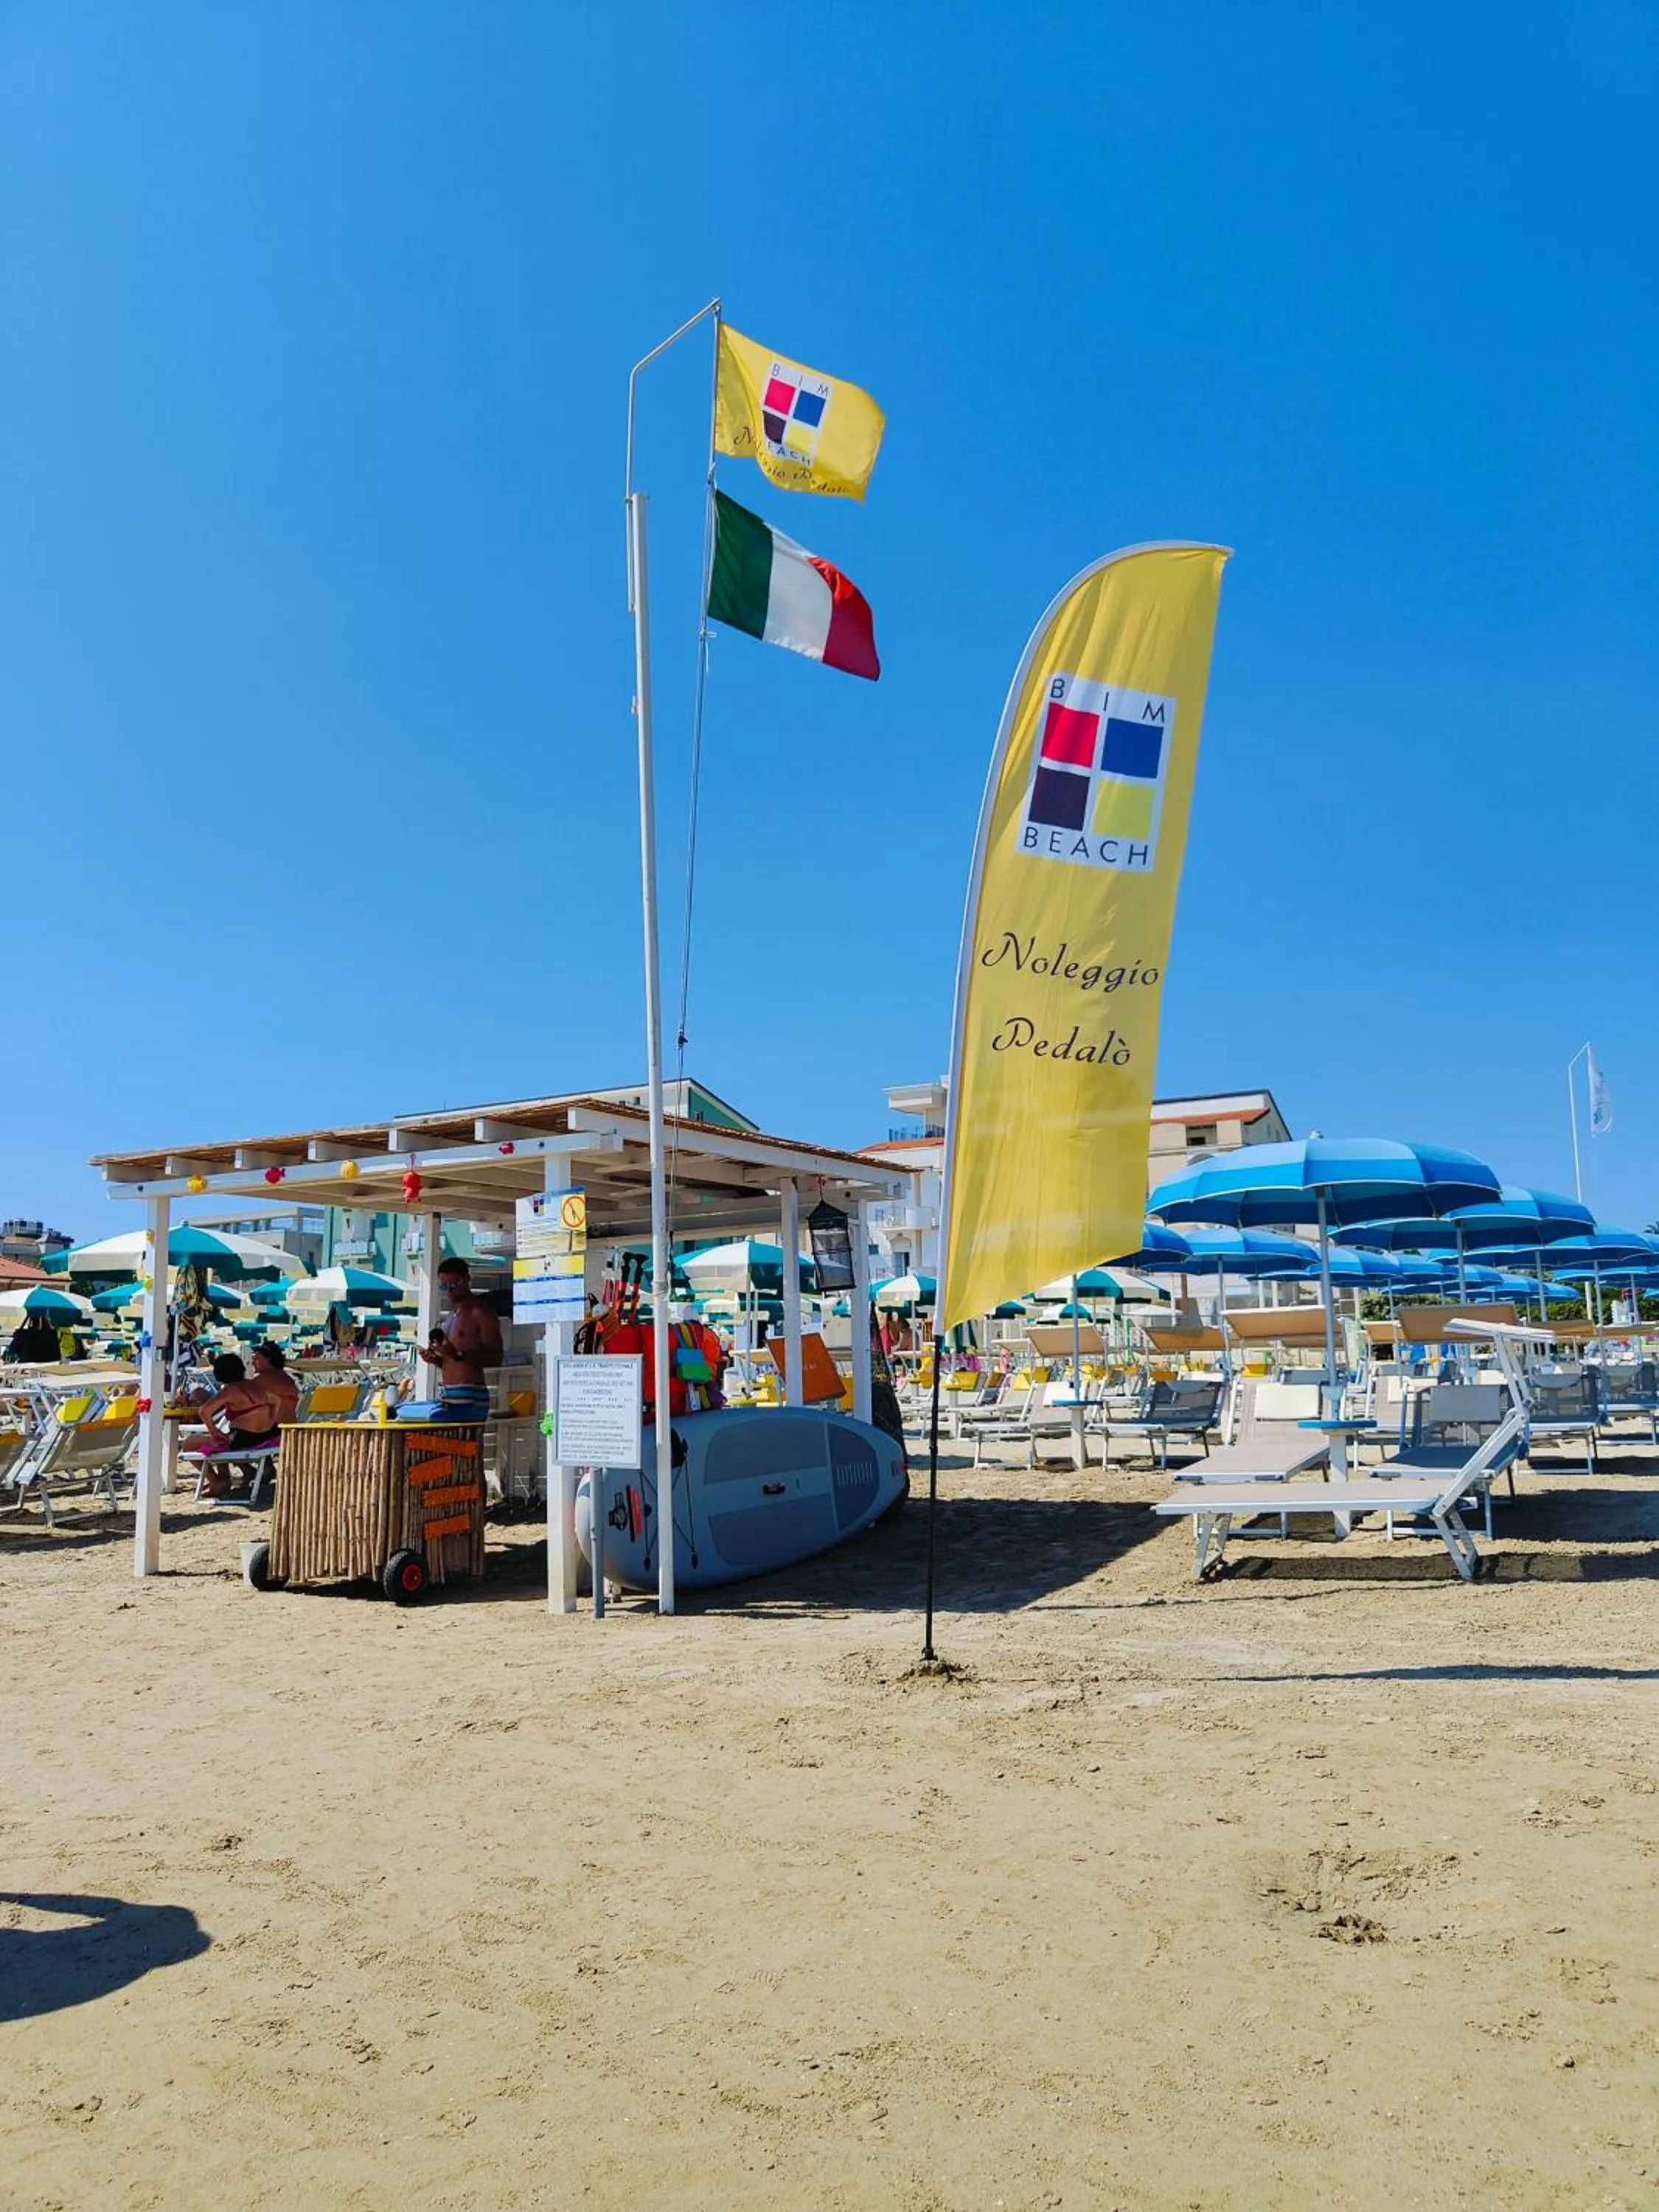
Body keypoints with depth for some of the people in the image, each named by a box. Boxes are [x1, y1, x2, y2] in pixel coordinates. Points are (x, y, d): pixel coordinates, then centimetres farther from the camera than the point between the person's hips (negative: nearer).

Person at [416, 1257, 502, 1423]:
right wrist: (435, 1359, 8)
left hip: (469, 1398, -8)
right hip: (447, 1396, 8)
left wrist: (459, 1355, -26)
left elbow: (495, 1358, -15)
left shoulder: (480, 1313, -7)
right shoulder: (453, 1314, 21)